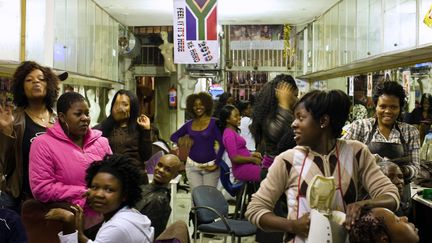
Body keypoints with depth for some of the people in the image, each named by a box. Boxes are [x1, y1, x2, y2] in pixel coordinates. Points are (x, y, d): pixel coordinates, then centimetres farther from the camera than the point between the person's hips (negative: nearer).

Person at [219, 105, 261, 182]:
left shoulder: (233, 132, 16)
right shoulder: (229, 134, -14)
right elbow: (234, 157, -19)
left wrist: (251, 154, 7)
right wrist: (253, 159, -12)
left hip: (247, 166, 10)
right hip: (242, 169, -10)